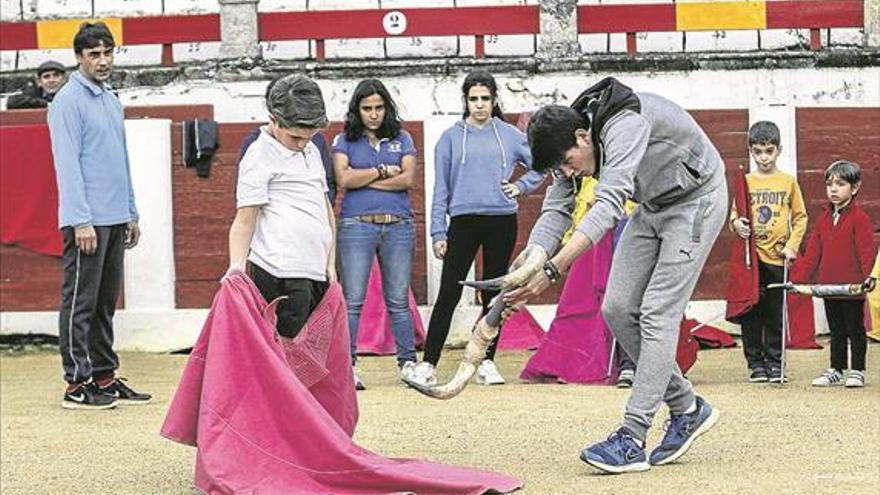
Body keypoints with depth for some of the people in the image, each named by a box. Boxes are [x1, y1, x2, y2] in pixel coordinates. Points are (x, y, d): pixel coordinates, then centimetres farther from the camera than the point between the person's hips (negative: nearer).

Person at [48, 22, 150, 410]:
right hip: (87, 221, -8)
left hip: (115, 220, 8)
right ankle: (77, 384, -1)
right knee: (80, 302, -4)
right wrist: (82, 220, -19)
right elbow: (67, 163, -14)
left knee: (105, 304, 12)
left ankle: (104, 377, 17)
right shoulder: (69, 101, -8)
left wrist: (131, 213, 19)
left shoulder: (112, 100, 17)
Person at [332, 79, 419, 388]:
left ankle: (408, 363, 7)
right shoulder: (345, 141, 9)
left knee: (398, 301, 3)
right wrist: (383, 171, -1)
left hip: (398, 226, 2)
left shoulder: (401, 139, 13)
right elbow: (343, 179, -7)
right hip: (357, 225, -1)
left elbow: (408, 179, -1)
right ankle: (348, 366, -3)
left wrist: (364, 180, -3)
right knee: (352, 301, -5)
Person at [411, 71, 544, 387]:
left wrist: (521, 186, 5)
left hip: (502, 222, 2)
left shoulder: (510, 135, 8)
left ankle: (487, 362, 12)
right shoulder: (451, 138, 6)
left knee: (494, 295, 6)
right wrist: (438, 232, 1)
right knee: (449, 294, -6)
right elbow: (441, 188, 6)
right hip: (463, 222, -2)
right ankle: (428, 364, -4)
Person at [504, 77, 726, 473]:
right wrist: (529, 267, -30)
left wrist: (552, 270, -53)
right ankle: (686, 408, 13)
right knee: (617, 309, 1)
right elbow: (556, 211, -11)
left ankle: (632, 440, -15)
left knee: (657, 314, -15)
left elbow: (608, 206, -46)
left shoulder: (624, 125, -36)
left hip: (696, 200, -9)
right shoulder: (570, 142, -8)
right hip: (651, 208, 9)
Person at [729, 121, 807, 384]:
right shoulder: (745, 182, 5)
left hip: (778, 257, 0)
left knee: (776, 313, 3)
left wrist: (792, 245, -2)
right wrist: (736, 223, -13)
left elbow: (800, 216, 8)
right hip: (751, 256, 0)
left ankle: (775, 362, 11)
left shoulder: (788, 182, 5)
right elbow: (734, 213, 9)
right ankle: (755, 362, 10)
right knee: (751, 313, 2)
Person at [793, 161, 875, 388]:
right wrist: (799, 279, 5)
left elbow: (867, 251, -14)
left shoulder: (859, 218, -9)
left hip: (852, 286, -6)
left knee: (855, 330, 4)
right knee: (836, 331, 14)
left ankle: (857, 371, 12)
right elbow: (812, 252, 11)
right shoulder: (824, 219, 11)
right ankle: (836, 370, 21)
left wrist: (868, 277, -24)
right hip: (829, 285, 6)